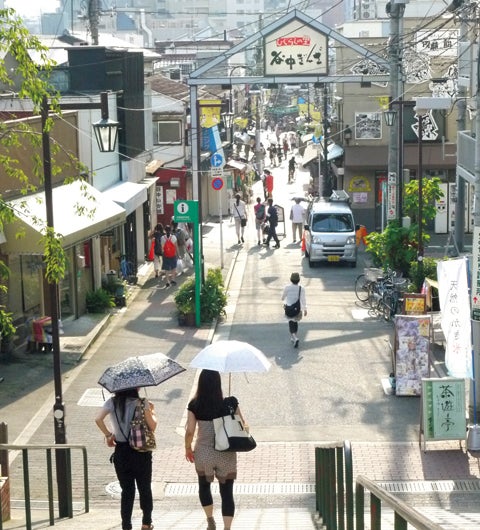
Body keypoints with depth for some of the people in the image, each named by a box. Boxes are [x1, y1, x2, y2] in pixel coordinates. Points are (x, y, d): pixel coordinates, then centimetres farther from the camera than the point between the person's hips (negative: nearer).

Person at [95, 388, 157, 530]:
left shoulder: (112, 402, -3)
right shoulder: (141, 403, -10)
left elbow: (98, 419, -16)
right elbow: (152, 426, -10)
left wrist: (108, 434, -3)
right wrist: (152, 411, 7)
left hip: (121, 453, 2)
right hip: (141, 453, -2)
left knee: (127, 491, 9)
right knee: (145, 488, 15)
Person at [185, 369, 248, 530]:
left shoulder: (195, 405, -8)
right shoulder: (230, 403, -9)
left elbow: (190, 431, -9)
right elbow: (243, 427, -4)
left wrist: (188, 448, 8)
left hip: (203, 454, 1)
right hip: (226, 456, -1)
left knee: (204, 486, 26)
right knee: (227, 493, 6)